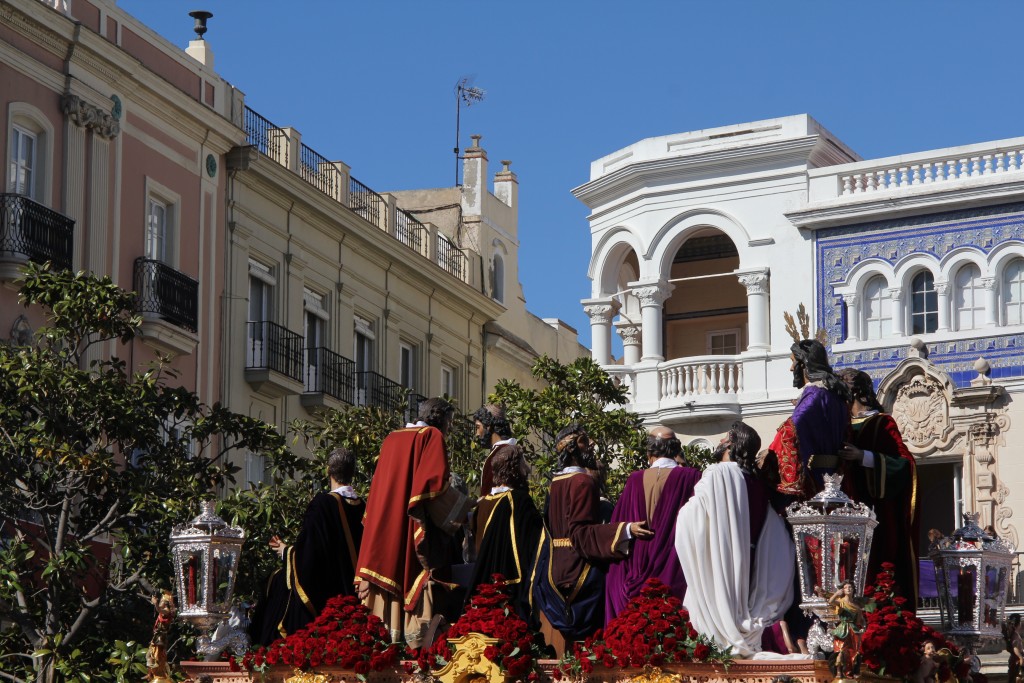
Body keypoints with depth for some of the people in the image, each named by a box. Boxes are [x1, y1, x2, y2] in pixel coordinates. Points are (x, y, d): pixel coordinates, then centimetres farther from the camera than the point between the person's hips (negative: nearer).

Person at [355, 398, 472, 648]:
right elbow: (436, 484, -14)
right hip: (417, 525, -7)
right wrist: (464, 506, -3)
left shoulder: (392, 438, 19)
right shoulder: (432, 436, -2)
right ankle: (415, 644, -16)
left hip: (386, 526, 7)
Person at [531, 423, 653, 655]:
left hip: (553, 565, 8)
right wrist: (625, 529, -29)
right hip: (578, 565, -8)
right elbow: (581, 532, -21)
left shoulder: (556, 483, 10)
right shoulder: (583, 482, -14)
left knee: (558, 637, 11)